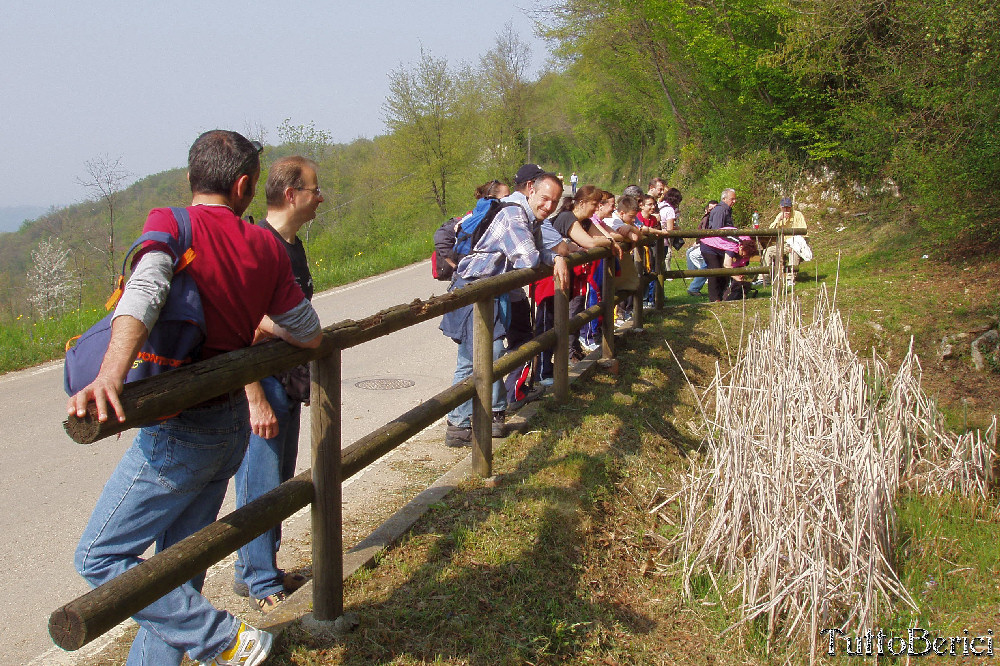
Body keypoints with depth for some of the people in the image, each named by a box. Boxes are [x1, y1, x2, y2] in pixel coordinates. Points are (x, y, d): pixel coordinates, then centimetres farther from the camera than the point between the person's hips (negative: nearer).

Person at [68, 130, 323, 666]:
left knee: (99, 556, 4)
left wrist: (108, 376, -44)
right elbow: (310, 335, 6)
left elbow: (145, 291, -31)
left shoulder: (169, 223, -11)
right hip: (232, 423, 7)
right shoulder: (264, 245, 3)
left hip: (179, 429, -6)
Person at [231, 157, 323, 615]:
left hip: (288, 381, 9)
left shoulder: (293, 245, 11)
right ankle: (260, 583, 11)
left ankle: (257, 570, 28)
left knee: (279, 480, 15)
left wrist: (303, 380, 23)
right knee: (260, 483, -1)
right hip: (259, 383, -9)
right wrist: (257, 401, -24)